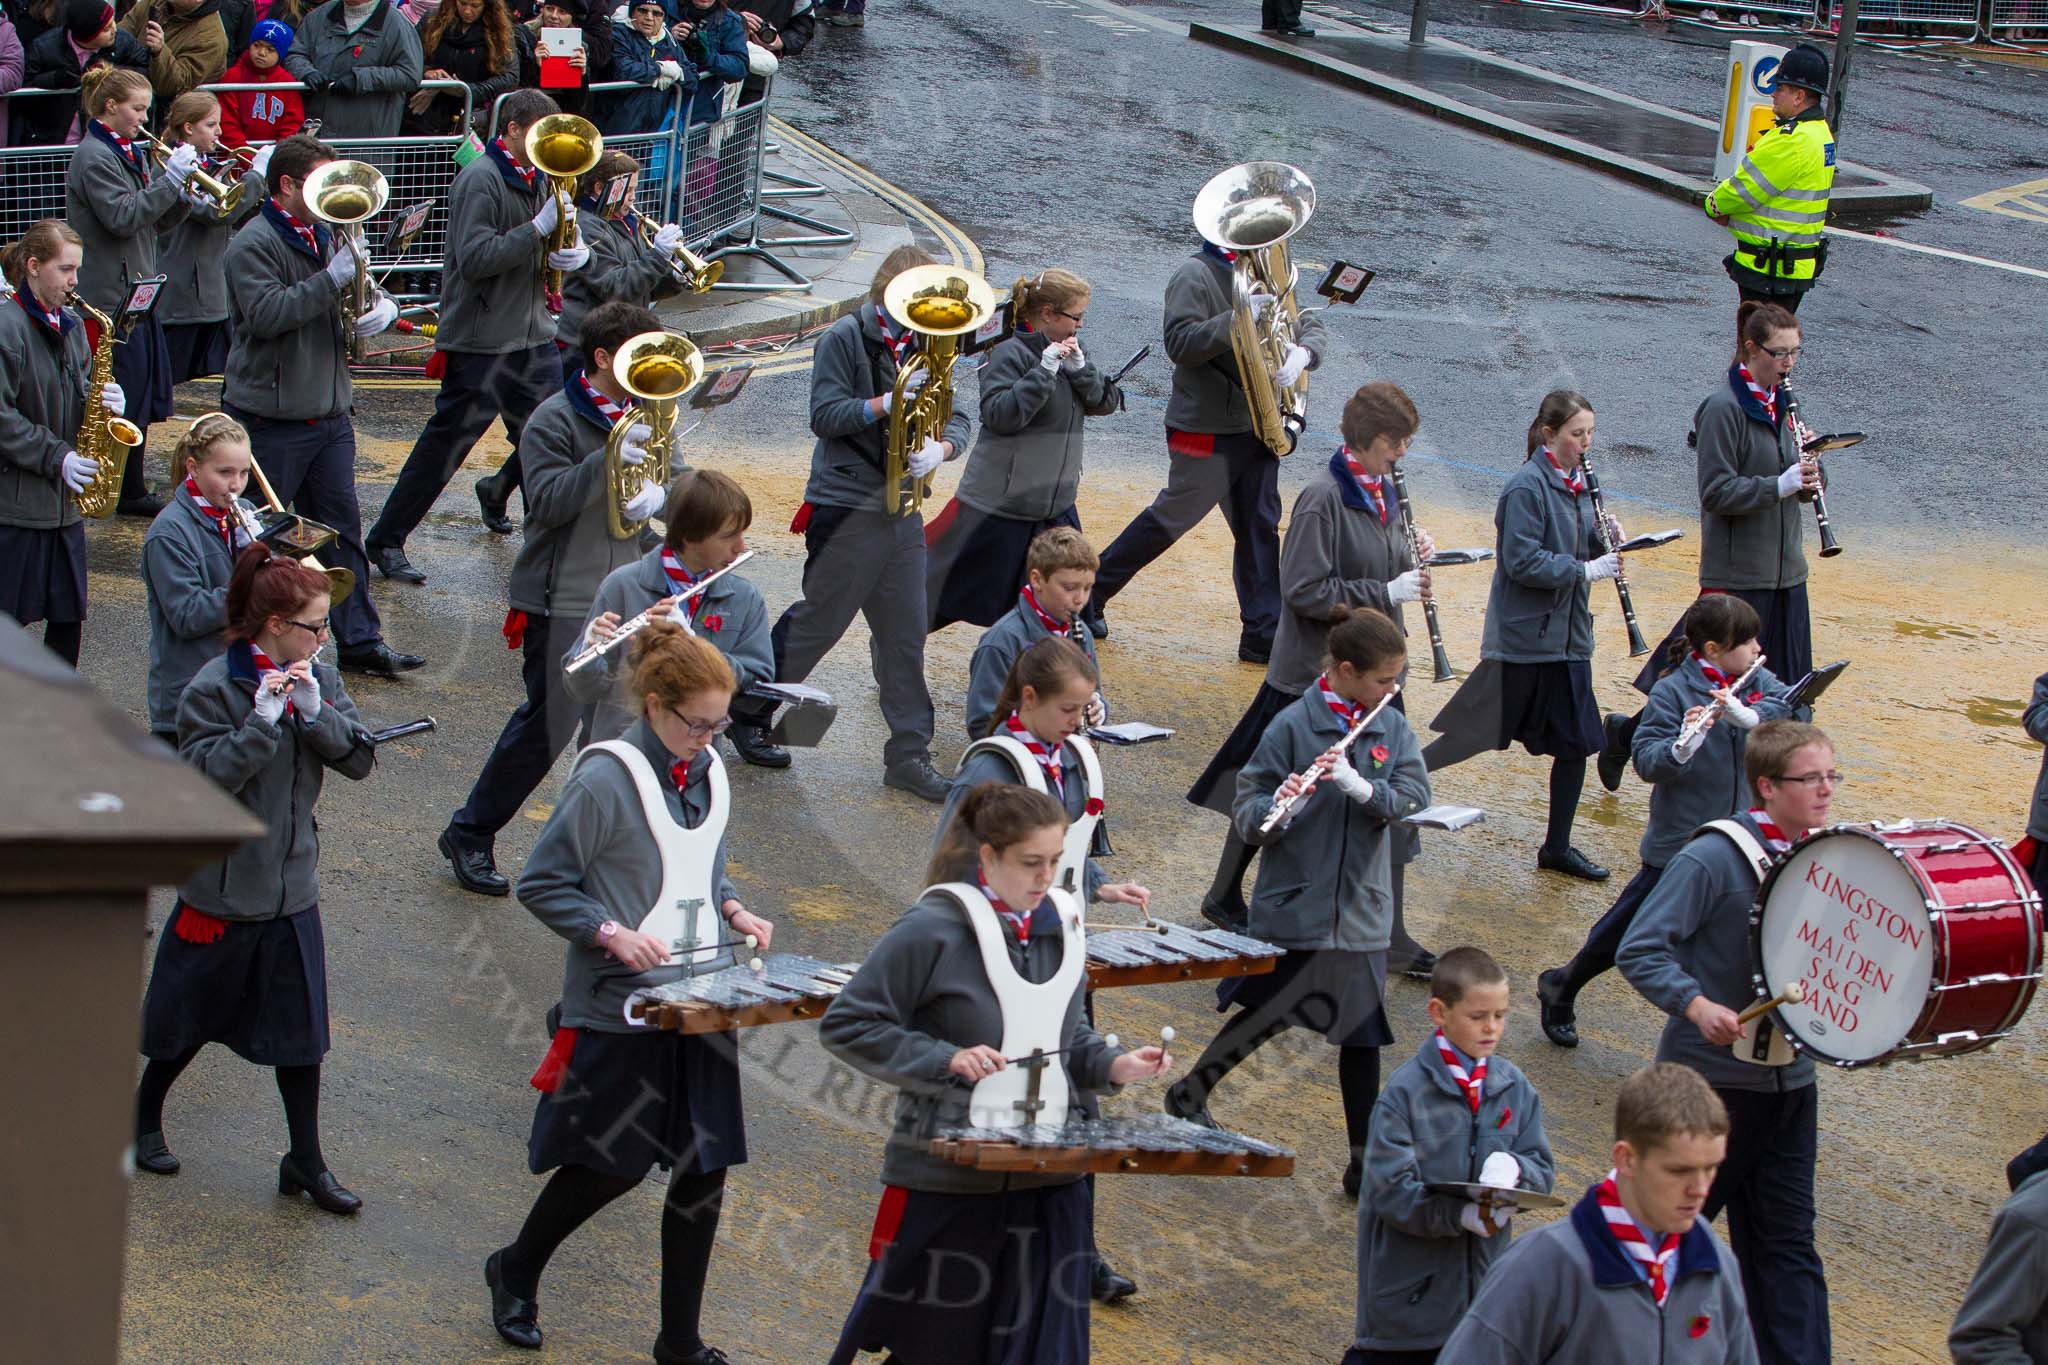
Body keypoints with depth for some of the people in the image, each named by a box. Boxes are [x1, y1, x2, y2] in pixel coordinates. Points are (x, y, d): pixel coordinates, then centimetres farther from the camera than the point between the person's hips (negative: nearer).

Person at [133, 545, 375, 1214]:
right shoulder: (213, 689, -17)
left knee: (300, 1028, 9)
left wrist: (314, 711, -21)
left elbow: (359, 759, -6)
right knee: (192, 1021, 12)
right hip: (222, 889, -5)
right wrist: (264, 719, -31)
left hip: (292, 886, 5)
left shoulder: (319, 679, 0)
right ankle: (144, 1113, 37)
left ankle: (305, 1161, 19)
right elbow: (207, 778, -24)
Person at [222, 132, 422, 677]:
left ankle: (360, 640, 13)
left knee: (343, 527, 9)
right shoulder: (254, 243, -13)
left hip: (330, 411, 8)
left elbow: (367, 289, 19)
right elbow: (267, 313, -26)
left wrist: (382, 306, -5)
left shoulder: (326, 236, 12)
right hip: (272, 417, -8)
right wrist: (332, 279, -26)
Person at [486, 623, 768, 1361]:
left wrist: (733, 910, 3)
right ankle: (515, 1273, 31)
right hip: (623, 1004, -6)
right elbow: (541, 884, -10)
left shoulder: (708, 772, 6)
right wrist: (612, 934, -22)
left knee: (705, 1169, 5)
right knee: (611, 1166, 4)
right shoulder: (607, 779, -15)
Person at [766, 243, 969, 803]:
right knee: (818, 623, 3)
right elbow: (825, 415, -14)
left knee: (905, 635, 5)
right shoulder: (845, 338, -6)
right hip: (845, 505, -5)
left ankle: (908, 756, 11)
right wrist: (887, 403, -26)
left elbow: (955, 420, 6)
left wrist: (939, 449, -16)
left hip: (901, 508, 6)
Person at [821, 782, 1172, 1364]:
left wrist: (1113, 1065, 0)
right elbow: (845, 1026, -9)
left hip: (1048, 1179, 5)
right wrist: (946, 1061, -18)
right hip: (945, 1179, -5)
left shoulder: (1059, 925, 7)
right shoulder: (932, 930, -12)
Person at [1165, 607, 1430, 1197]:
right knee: (1270, 1014, 6)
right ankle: (1189, 1092, 31)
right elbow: (1246, 814, -10)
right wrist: (1279, 807, -32)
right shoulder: (1293, 726, -10)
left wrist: (1360, 787, -27)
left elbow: (1412, 795, -10)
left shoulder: (1391, 727, 3)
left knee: (1361, 1035, 7)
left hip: (1361, 910, 4)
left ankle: (1365, 1161, 15)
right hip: (1294, 903, -4)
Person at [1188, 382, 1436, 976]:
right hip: (1313, 675, -7)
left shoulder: (1385, 495, 6)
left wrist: (1412, 561, -2)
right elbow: (1304, 591, -22)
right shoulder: (1323, 499, -18)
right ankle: (1224, 898, 29)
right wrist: (1387, 593, -22)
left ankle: (1392, 937, 12)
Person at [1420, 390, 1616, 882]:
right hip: (1523, 636, -8)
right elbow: (1523, 562, -21)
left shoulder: (1577, 485, 9)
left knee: (1575, 743, 7)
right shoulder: (1526, 487, -16)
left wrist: (1604, 542, -5)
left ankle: (1557, 847, 17)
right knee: (1479, 733, -2)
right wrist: (1586, 569, -22)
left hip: (1567, 635, 8)